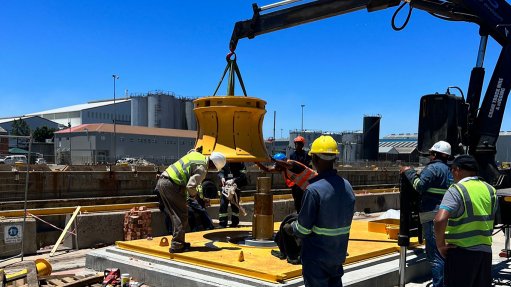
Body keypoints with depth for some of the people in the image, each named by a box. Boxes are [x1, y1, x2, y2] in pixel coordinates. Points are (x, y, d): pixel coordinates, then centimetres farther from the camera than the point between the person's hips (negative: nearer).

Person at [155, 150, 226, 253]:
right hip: (172, 185, -9)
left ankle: (178, 242, 24)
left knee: (176, 215, 17)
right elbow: (191, 186, -21)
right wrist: (193, 194, 2)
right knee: (181, 216, -1)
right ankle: (177, 246, -2)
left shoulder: (196, 154, 12)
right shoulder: (202, 169, -14)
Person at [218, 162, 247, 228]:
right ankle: (222, 224, 5)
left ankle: (234, 224, 19)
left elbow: (242, 175, -8)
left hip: (235, 187, -2)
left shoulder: (239, 163, -3)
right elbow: (220, 171, 5)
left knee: (235, 206, 6)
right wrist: (222, 177, -18)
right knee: (223, 204, -2)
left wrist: (233, 180, -22)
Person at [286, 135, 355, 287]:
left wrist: (289, 228, 3)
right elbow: (346, 220, 6)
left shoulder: (313, 190, -24)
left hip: (316, 257, -6)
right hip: (339, 253, 6)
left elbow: (303, 229, -18)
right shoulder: (347, 186, -4)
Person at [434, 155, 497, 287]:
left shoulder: (456, 190, -15)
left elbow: (440, 220, -28)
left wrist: (440, 245, -16)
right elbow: (491, 220, 16)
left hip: (461, 251, -6)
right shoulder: (490, 190, 7)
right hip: (485, 250, 7)